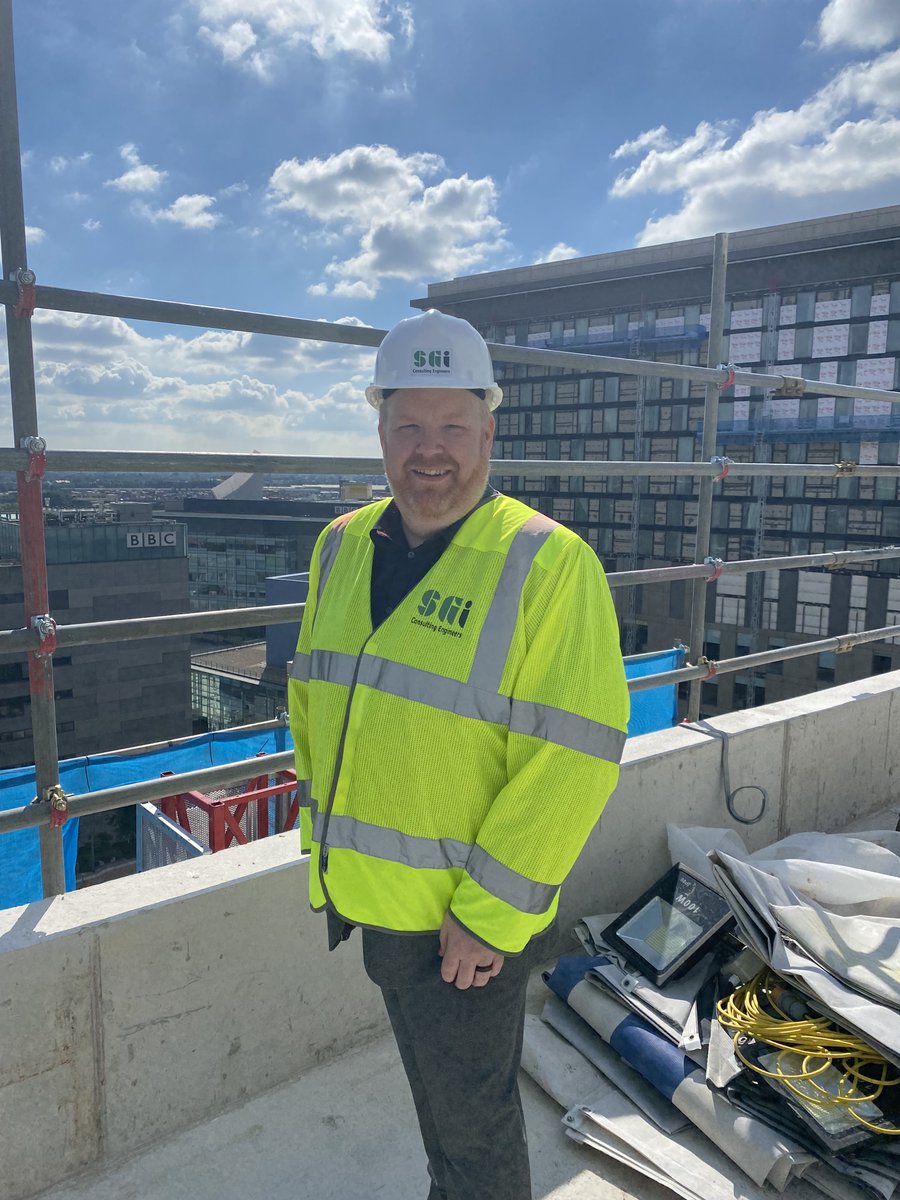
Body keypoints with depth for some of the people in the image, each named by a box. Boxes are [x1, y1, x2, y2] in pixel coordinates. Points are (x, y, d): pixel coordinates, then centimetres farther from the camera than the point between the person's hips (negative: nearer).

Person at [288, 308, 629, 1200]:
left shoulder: (546, 561, -19)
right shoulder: (343, 547, 1)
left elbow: (574, 754, -22)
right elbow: (313, 697, 11)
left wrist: (490, 914, -20)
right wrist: (321, 832, 9)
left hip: (468, 921, -6)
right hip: (368, 897, 6)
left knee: (473, 1117, 15)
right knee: (433, 1088, 29)